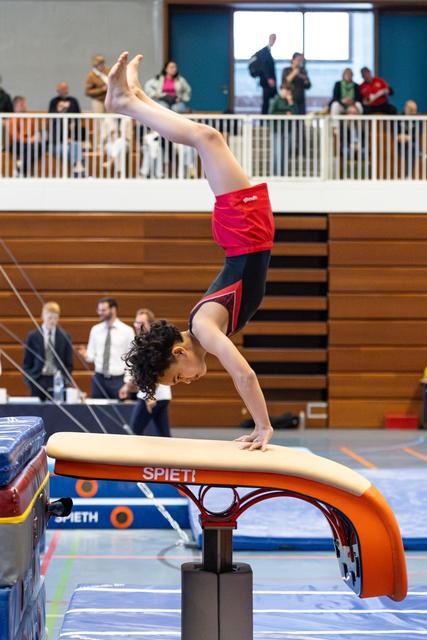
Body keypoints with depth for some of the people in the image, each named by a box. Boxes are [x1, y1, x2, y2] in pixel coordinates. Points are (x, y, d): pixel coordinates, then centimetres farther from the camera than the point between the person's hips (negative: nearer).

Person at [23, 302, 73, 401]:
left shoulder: (65, 336, 6)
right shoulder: (32, 337, 3)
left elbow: (69, 363, 9)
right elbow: (27, 363, 6)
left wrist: (66, 379, -3)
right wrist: (29, 380, -4)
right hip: (38, 381, 0)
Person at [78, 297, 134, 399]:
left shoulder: (127, 330, -2)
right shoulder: (95, 329, 7)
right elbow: (91, 355, 8)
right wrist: (86, 355, -16)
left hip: (118, 379, -3)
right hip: (99, 378, 3)